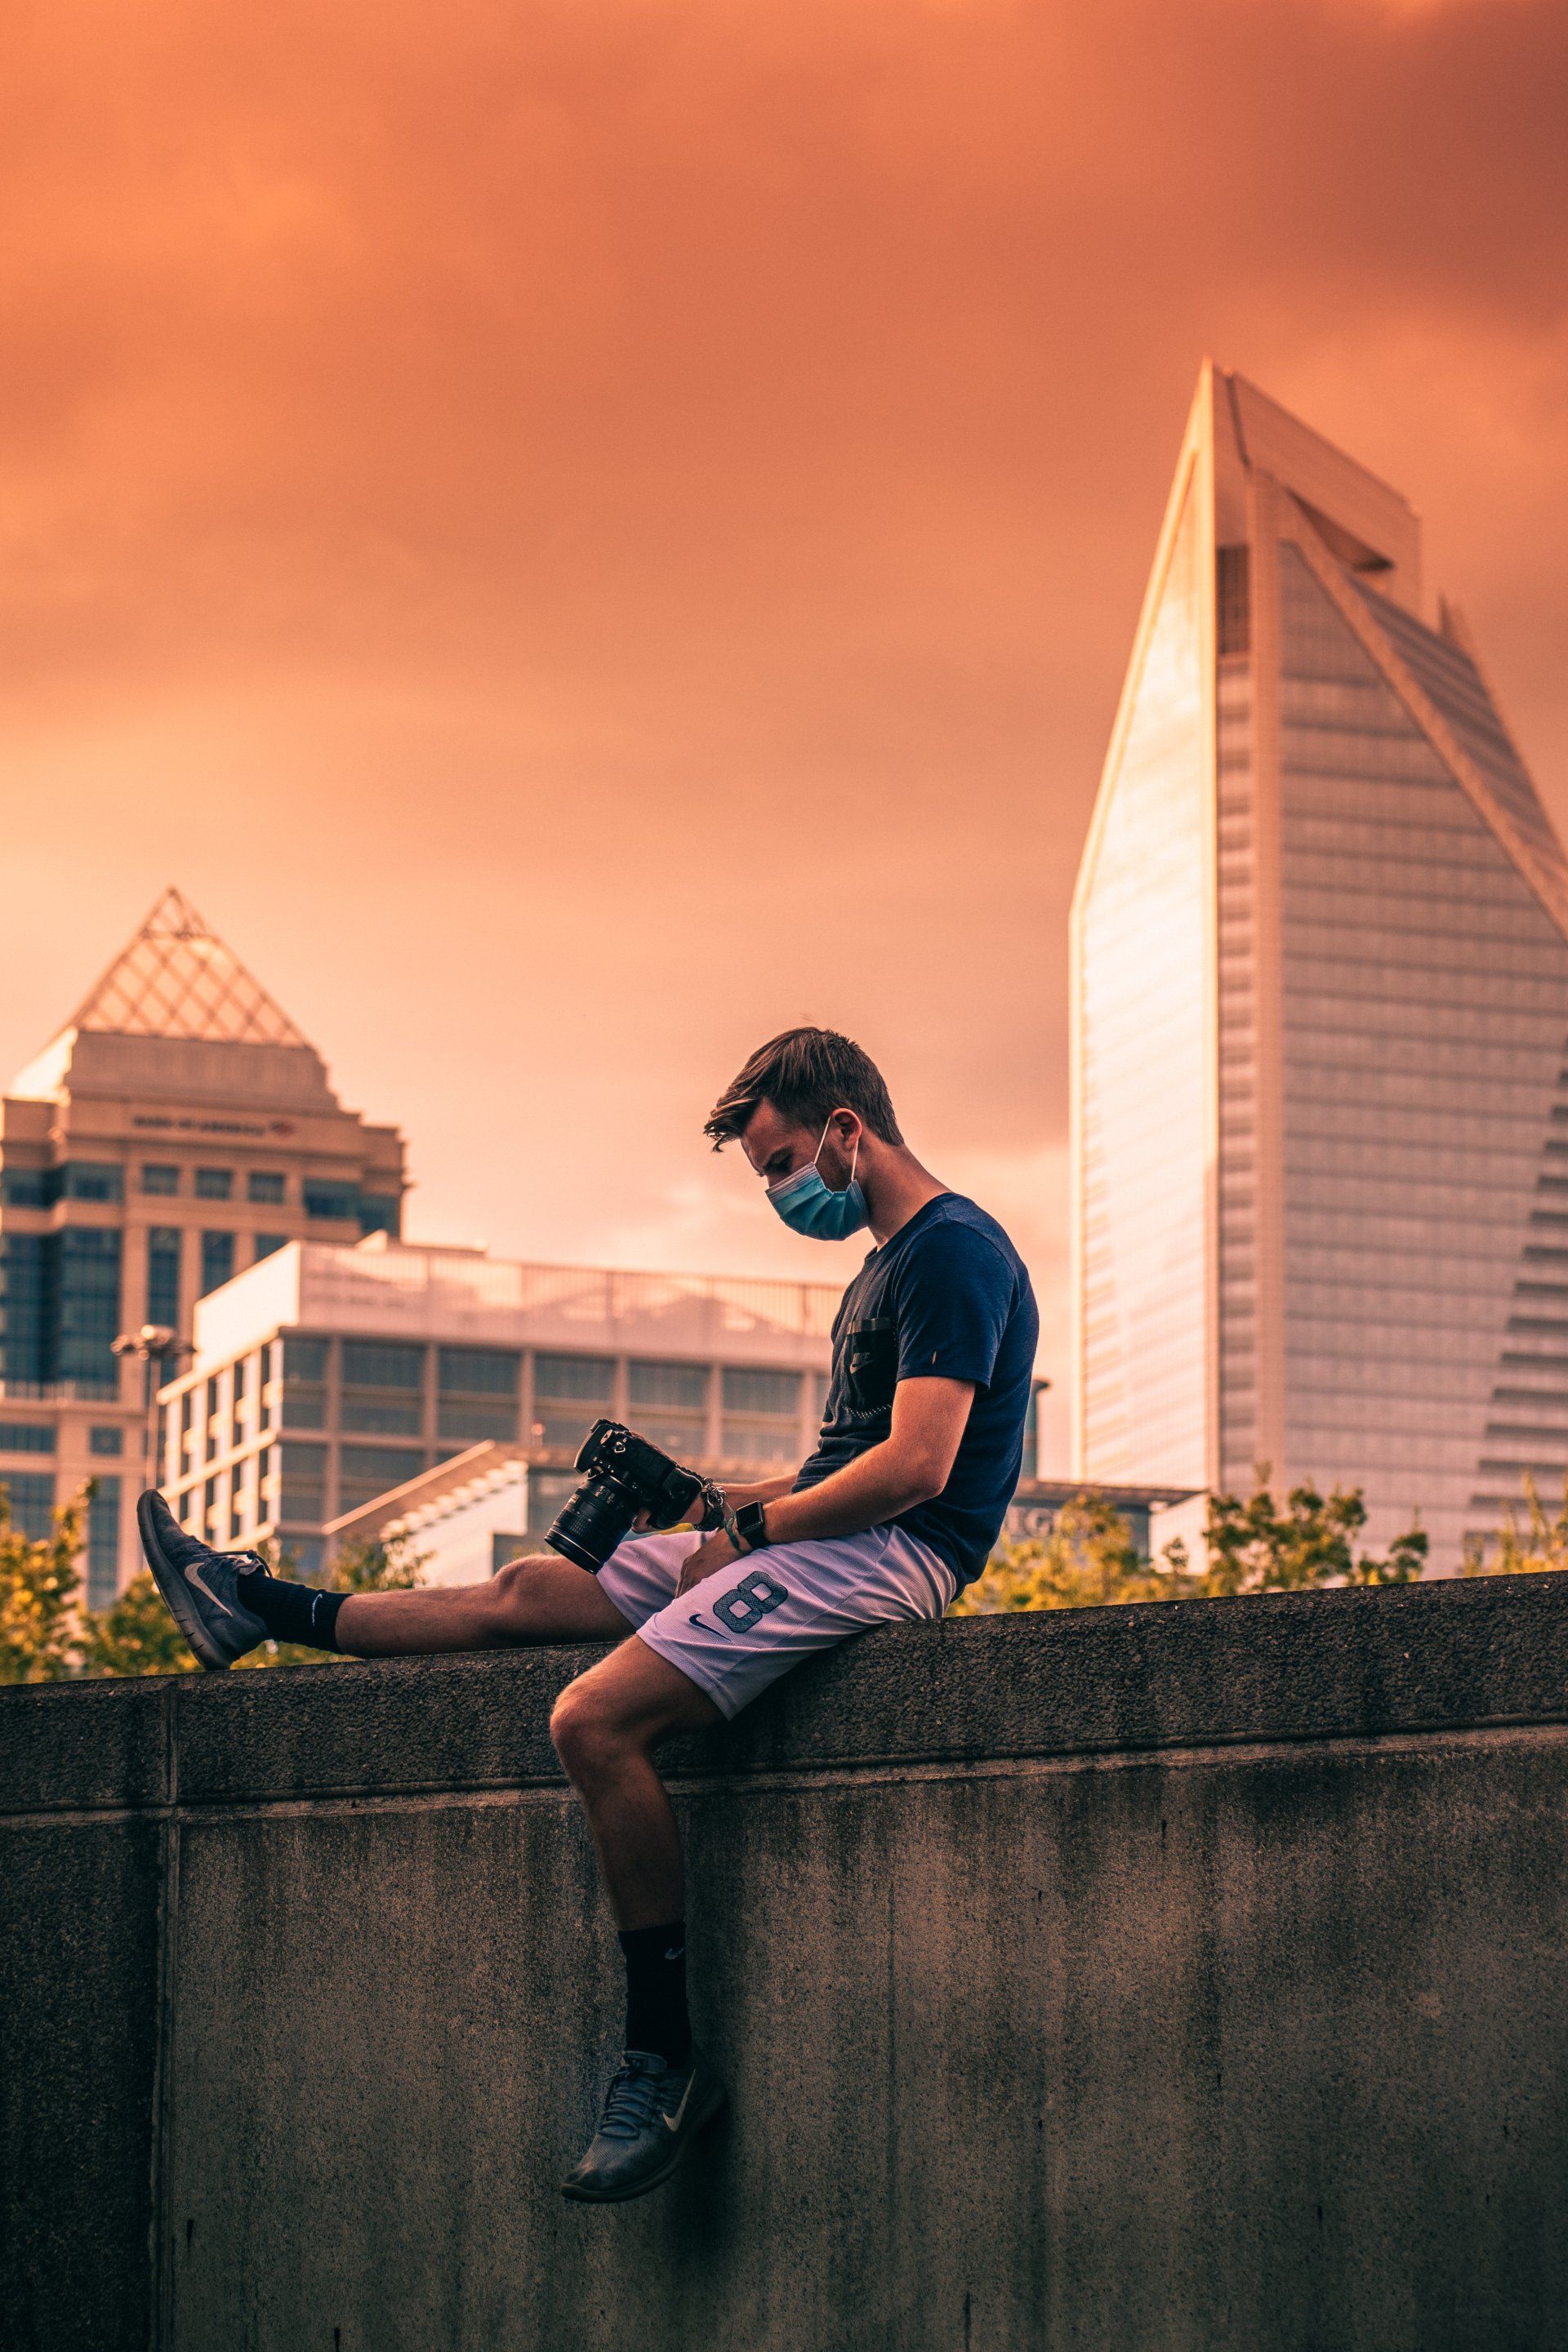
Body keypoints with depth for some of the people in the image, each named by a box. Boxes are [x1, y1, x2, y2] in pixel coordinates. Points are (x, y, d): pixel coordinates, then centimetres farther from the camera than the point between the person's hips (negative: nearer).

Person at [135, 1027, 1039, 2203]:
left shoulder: (953, 1249, -13)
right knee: (530, 1590, 14)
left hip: (890, 1553, -10)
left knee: (596, 1719, -23)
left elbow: (914, 1467, -22)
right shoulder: (893, 1263, 20)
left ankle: (667, 2058, -19)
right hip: (830, 1535, 10)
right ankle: (262, 1606, 26)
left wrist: (754, 1526, -10)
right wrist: (721, 1500, 10)